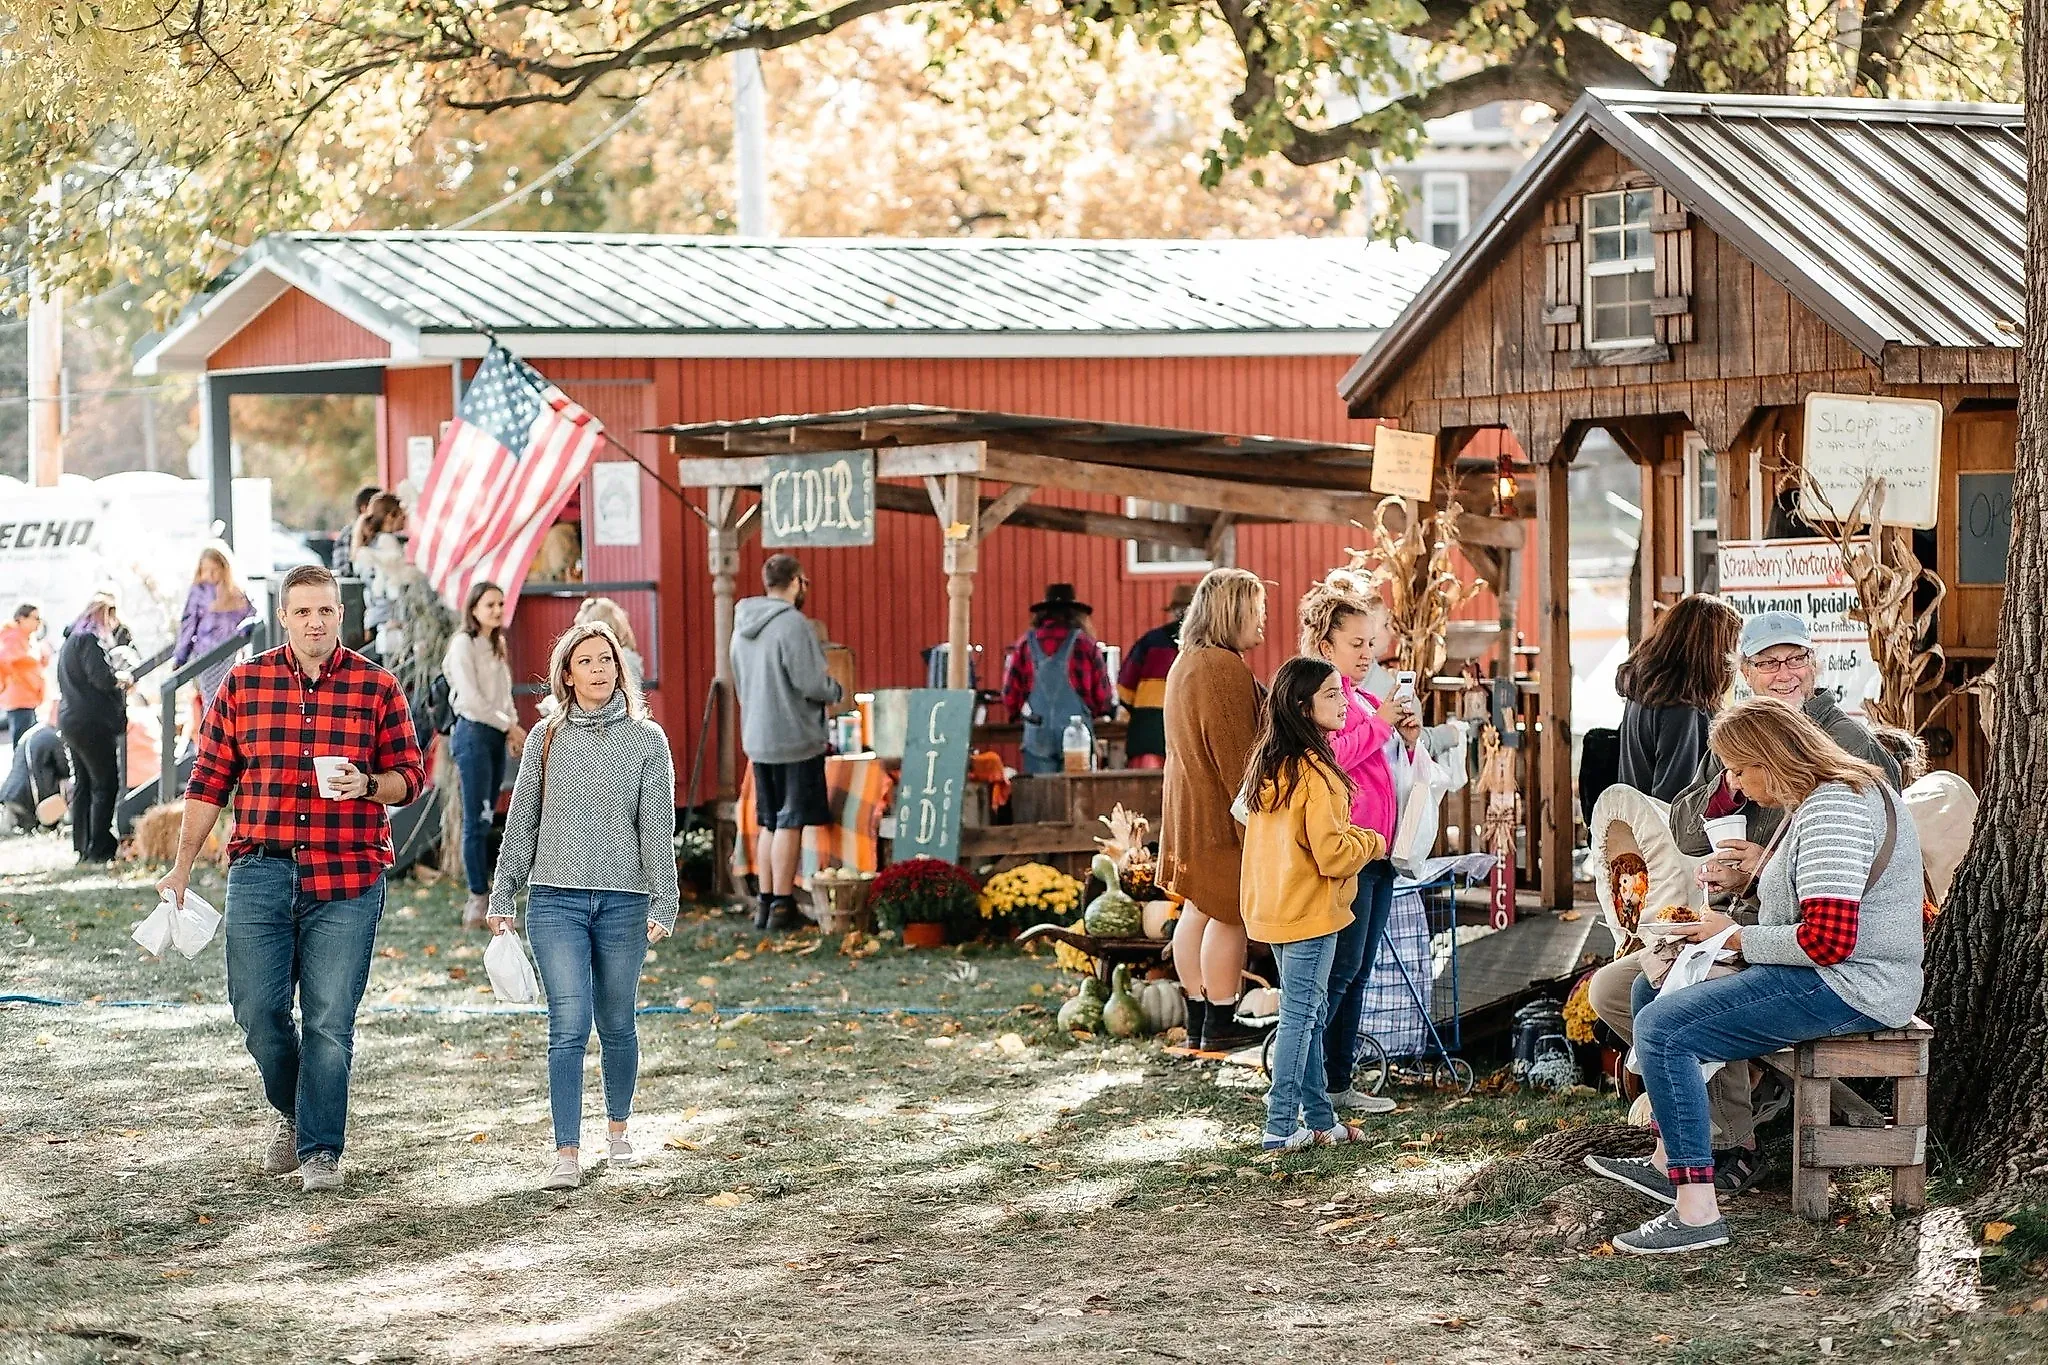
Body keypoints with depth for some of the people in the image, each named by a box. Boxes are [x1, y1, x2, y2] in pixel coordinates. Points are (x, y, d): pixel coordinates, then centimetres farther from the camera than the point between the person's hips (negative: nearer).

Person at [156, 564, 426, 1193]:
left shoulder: (376, 688, 4)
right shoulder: (243, 685, 7)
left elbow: (411, 775, 6)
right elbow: (209, 780, 10)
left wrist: (367, 784, -16)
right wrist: (182, 867, 8)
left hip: (347, 879, -2)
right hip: (260, 873, 2)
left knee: (329, 1022, -2)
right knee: (258, 1010, 2)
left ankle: (319, 1149, 8)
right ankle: (293, 1112, 28)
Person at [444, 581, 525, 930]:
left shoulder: (496, 645, 15)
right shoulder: (464, 644, -9)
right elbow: (471, 699, -16)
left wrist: (512, 727, 4)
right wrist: (509, 725, -11)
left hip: (496, 735, 8)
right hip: (473, 733, -8)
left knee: (485, 819, 9)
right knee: (477, 820, -7)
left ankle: (483, 897, 11)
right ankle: (479, 898, -4)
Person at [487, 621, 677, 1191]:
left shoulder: (646, 740, 3)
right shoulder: (546, 740, 7)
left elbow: (658, 829, -1)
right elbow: (521, 823, 11)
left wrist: (663, 905, -8)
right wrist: (502, 898, 9)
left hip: (622, 902, 0)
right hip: (555, 900, 0)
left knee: (617, 1024, 11)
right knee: (569, 1025, -10)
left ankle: (617, 1128, 32)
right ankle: (567, 1153, -12)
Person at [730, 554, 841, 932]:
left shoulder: (743, 625, 10)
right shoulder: (792, 624, -16)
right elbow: (812, 683, -18)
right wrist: (836, 691, 1)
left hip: (757, 739, 8)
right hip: (795, 740, -8)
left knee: (770, 823, 14)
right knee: (790, 823, -2)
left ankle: (765, 902, 16)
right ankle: (781, 905, -1)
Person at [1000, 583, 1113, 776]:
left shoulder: (1026, 643, 5)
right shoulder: (1084, 643, 1)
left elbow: (1010, 693, 6)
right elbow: (1102, 694, 3)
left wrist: (1020, 713, 26)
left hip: (1037, 732, 1)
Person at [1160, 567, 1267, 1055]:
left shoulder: (1185, 663, 14)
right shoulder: (1225, 669, -19)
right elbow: (1236, 754, -21)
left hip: (1188, 808, 10)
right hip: (1221, 813, -10)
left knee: (1197, 911, 12)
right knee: (1229, 915, -4)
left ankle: (1198, 1021, 16)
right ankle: (1221, 1027, -1)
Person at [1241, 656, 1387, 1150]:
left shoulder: (1266, 765, 8)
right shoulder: (1314, 771, -20)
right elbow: (1331, 852, -22)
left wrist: (1353, 835, 18)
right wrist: (1372, 843, -3)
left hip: (1273, 905, 9)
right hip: (1310, 911, -9)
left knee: (1309, 1014, 16)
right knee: (1300, 1016, -3)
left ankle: (1318, 1118, 21)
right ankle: (1281, 1127, -2)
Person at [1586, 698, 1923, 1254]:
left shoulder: (1832, 811, -20)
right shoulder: (1819, 798, 14)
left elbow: (1828, 940, -27)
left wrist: (1737, 936, -13)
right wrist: (1747, 879, 14)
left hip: (1848, 989, -12)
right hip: (1825, 976, 12)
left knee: (1663, 1028, -22)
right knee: (1651, 989, 20)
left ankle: (1697, 1211, -24)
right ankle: (1668, 1161, 19)